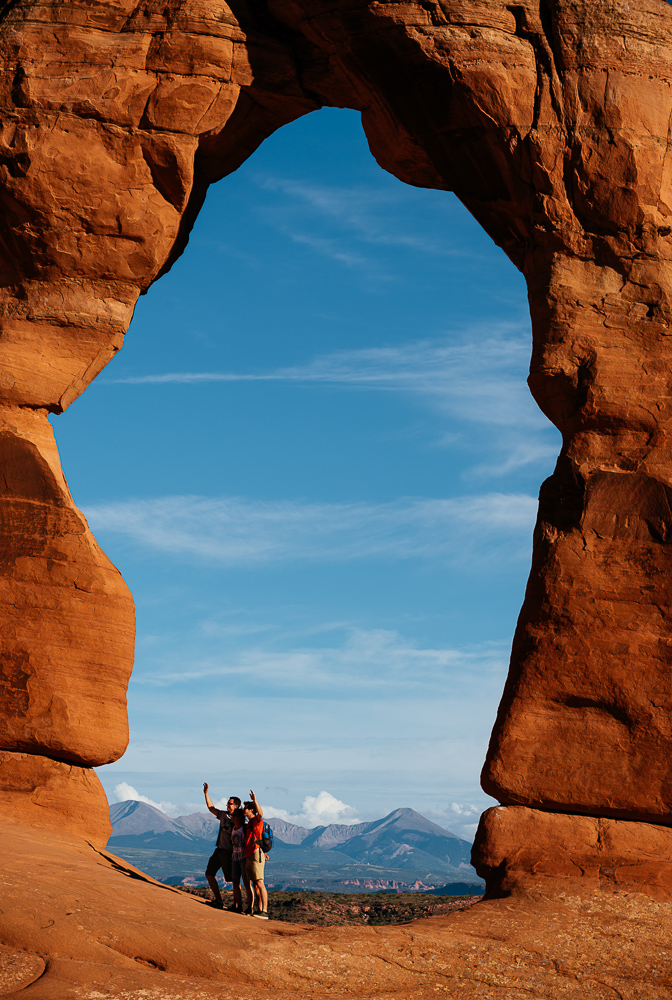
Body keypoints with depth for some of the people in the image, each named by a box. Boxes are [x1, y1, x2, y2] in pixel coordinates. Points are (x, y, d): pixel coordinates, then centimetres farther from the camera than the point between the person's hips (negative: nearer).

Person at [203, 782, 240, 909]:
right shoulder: (223, 814, 11)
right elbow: (211, 808, 25)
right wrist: (206, 793, 23)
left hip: (229, 852, -8)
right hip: (219, 850, 8)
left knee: (233, 879, -5)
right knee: (209, 874, 9)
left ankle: (236, 903, 4)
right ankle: (218, 900, 16)